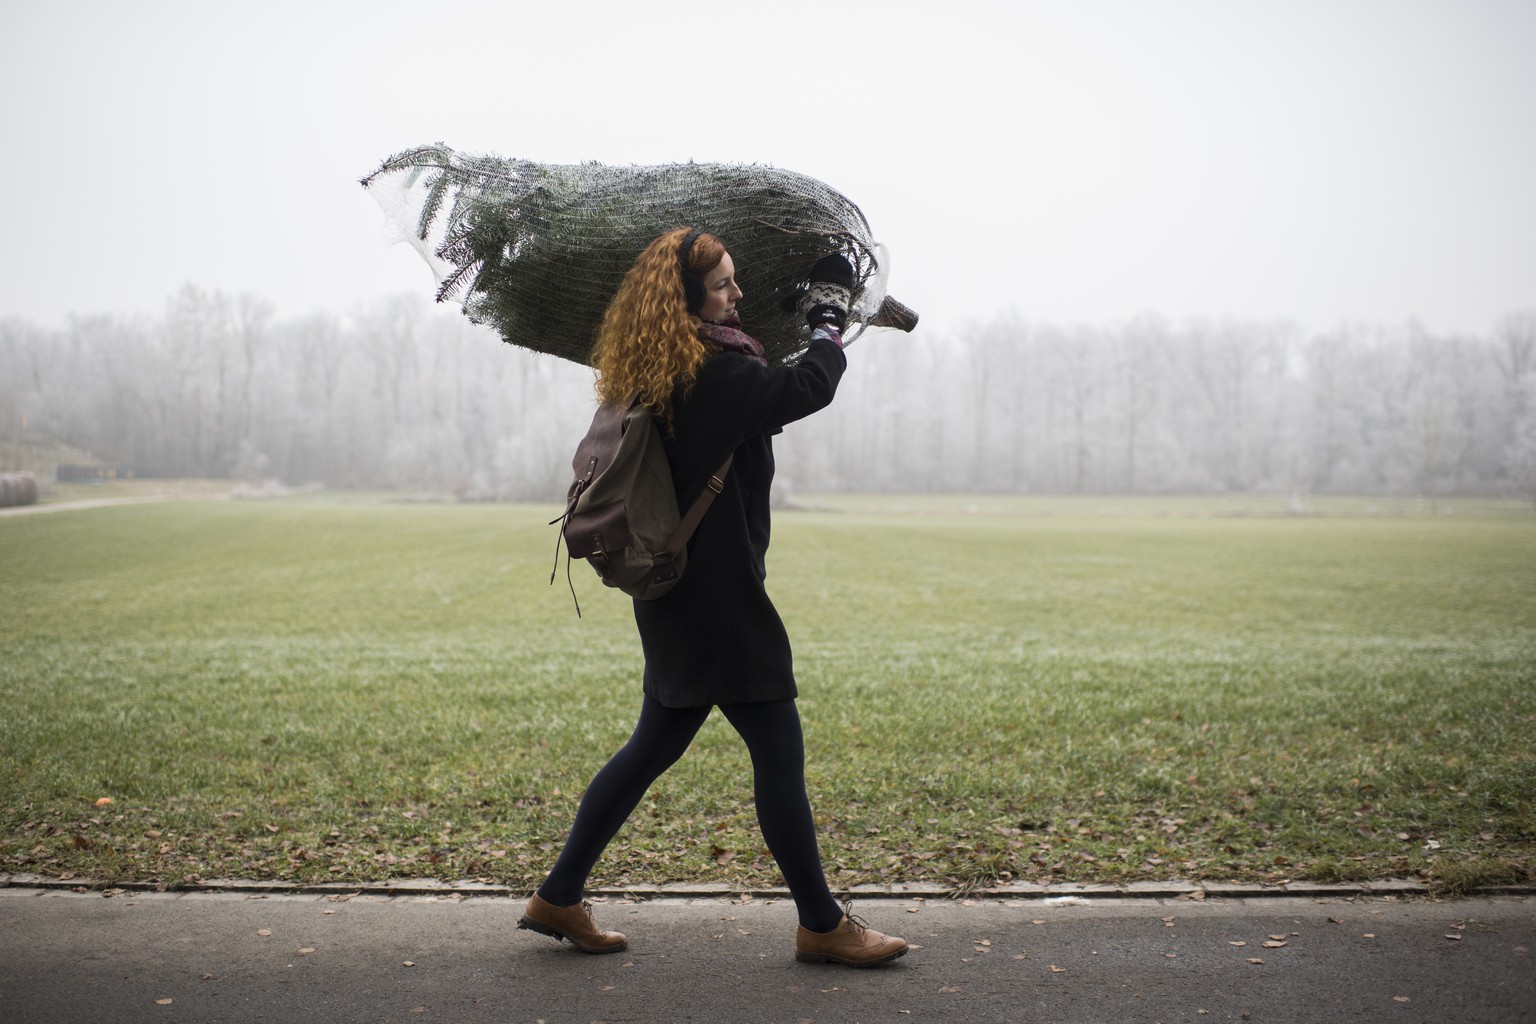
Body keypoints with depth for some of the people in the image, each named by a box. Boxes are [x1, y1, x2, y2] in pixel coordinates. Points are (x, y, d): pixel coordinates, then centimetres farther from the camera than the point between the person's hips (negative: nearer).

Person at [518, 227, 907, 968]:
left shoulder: (655, 378, 10)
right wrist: (830, 315, -2)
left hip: (677, 592, 10)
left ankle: (559, 897, 24)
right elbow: (809, 386, -20)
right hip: (715, 595, -10)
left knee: (656, 743, 17)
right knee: (779, 751, 1)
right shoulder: (714, 377, -19)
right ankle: (821, 924, 14)